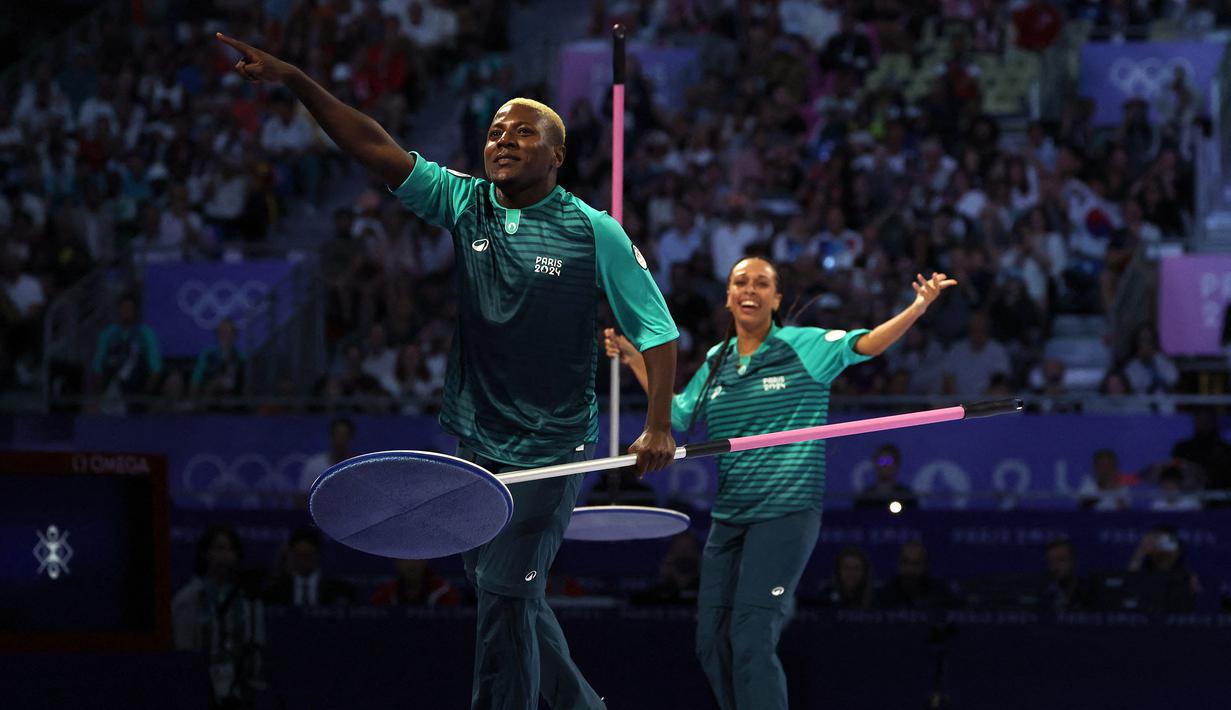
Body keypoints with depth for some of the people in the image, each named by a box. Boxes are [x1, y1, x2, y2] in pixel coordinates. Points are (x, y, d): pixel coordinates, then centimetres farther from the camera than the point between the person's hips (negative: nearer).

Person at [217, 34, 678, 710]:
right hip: (476, 446, 5)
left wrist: (658, 425, -14)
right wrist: (293, 79, -17)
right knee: (505, 595, 15)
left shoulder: (595, 234, -9)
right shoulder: (465, 204, 1)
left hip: (552, 451, -5)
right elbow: (374, 147, -7)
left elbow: (656, 330, -4)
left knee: (506, 595, -10)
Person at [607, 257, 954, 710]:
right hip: (729, 516, 6)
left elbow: (867, 344, -8)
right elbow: (677, 415, 23)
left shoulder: (804, 346, 0)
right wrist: (635, 361, 17)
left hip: (785, 514, -6)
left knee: (751, 635, -16)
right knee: (711, 639, 6)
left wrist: (918, 307, -22)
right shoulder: (716, 362, 14)